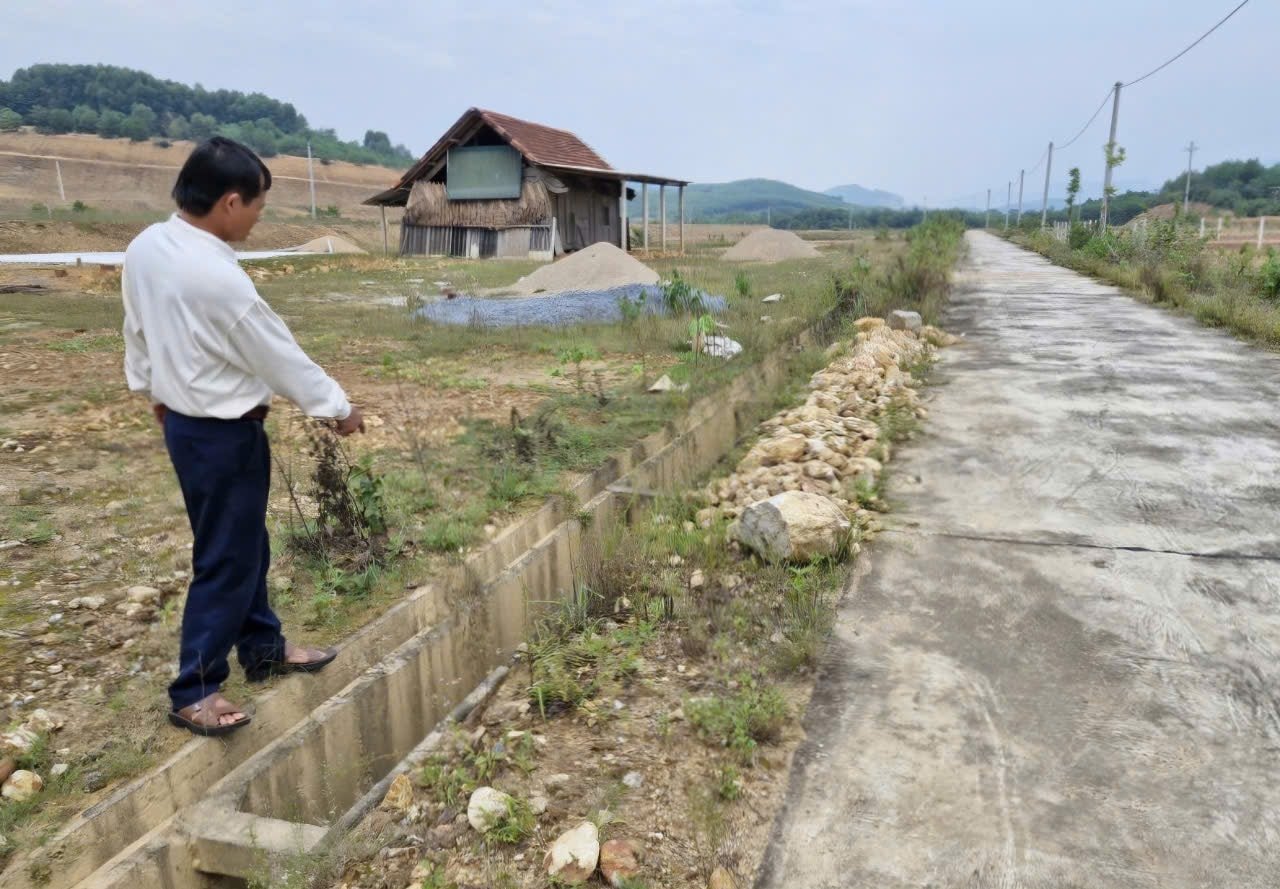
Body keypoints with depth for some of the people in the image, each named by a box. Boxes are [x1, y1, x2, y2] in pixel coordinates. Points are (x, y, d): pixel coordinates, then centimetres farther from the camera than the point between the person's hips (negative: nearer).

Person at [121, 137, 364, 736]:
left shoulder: (144, 248, -1)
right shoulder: (218, 278, -27)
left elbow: (138, 329, 12)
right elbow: (281, 356, -18)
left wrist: (156, 390, 27)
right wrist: (338, 408, -5)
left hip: (183, 418, 9)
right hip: (223, 434, -9)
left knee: (244, 544, 20)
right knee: (226, 560, 4)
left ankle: (262, 647, 36)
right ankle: (193, 691, 16)